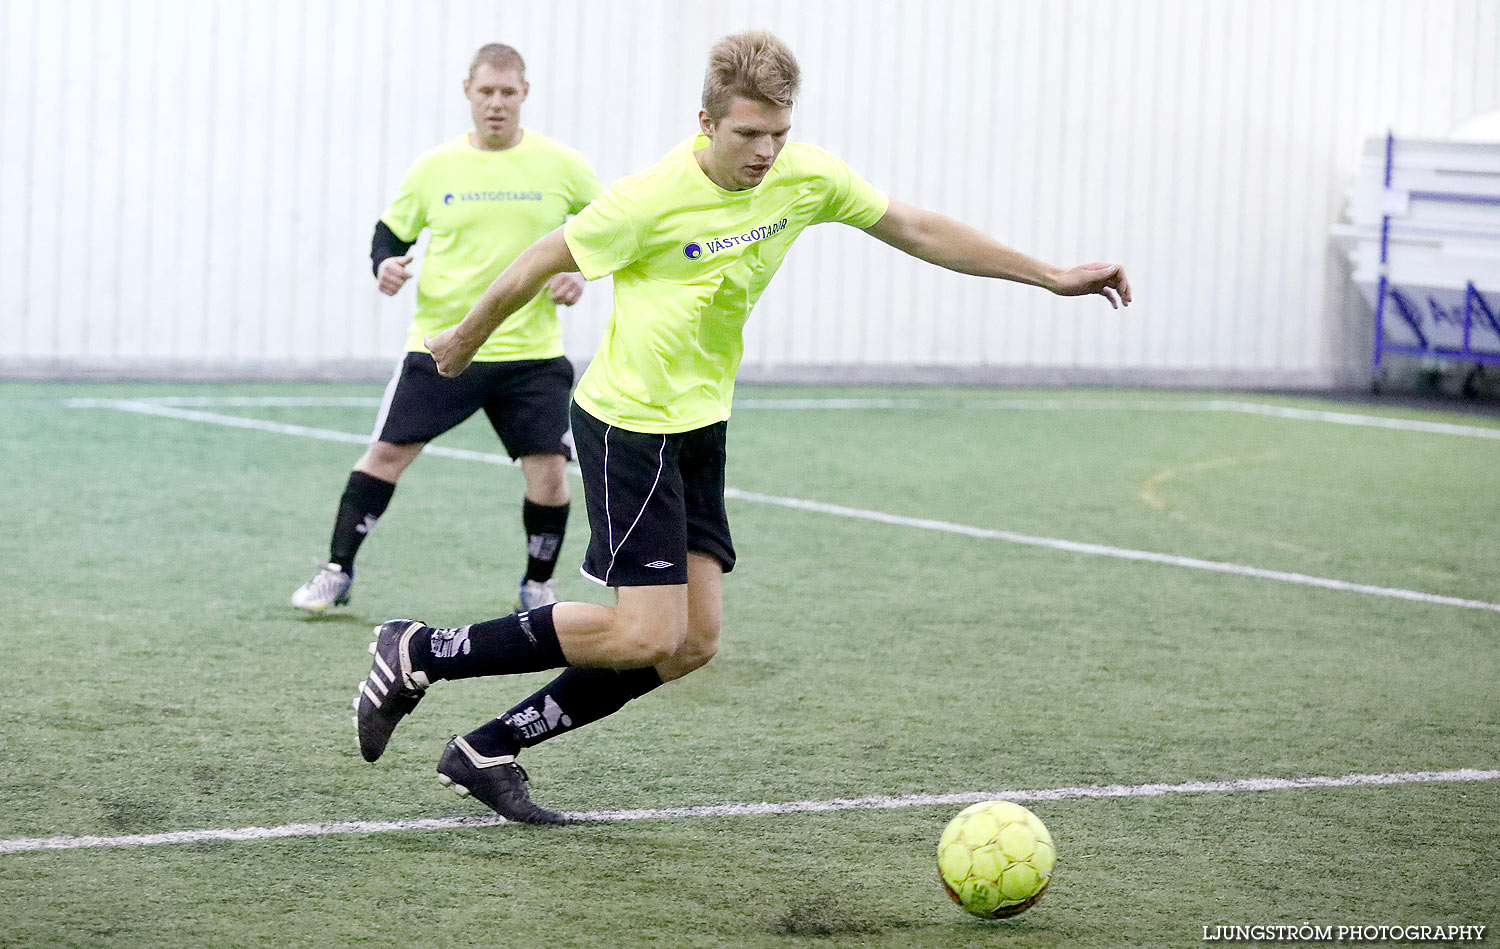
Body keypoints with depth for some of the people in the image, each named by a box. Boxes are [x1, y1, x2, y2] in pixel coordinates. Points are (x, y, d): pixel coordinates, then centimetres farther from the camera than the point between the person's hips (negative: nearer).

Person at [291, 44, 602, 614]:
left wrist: (582, 270, -4)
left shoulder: (560, 166, 0)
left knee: (548, 470, -5)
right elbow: (390, 231, 13)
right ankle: (338, 572, 9)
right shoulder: (434, 168, 2)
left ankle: (538, 585, 18)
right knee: (387, 451, -3)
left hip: (532, 353, 0)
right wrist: (385, 263, -9)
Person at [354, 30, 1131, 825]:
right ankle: (418, 655, -3)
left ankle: (485, 752, 11)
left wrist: (1051, 277, 7)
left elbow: (916, 229, 7)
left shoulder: (806, 177, -4)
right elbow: (541, 262, -7)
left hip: (700, 427, 7)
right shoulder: (650, 200, -21)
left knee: (691, 644, 2)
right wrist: (464, 340, 6)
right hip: (628, 423, -7)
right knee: (646, 635, -15)